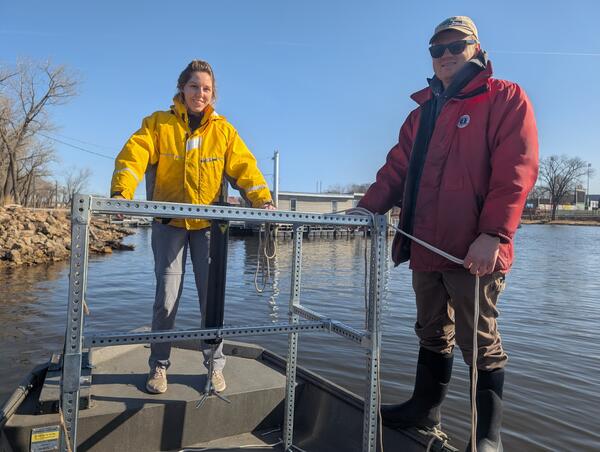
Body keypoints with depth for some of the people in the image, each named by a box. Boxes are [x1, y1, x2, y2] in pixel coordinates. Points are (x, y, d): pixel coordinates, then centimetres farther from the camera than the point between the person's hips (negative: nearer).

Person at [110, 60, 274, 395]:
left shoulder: (223, 129, 5)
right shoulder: (159, 123, 1)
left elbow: (244, 165, -4)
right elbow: (135, 154, -14)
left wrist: (262, 198, -21)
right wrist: (122, 192, -32)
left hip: (208, 222, 1)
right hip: (170, 222, -1)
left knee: (213, 295, 3)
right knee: (167, 298, 1)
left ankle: (215, 364, 19)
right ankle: (159, 365, 21)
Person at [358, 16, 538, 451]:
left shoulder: (505, 98, 2)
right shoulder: (422, 113, 21)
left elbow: (515, 170, -11)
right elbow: (397, 169, 16)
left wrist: (492, 234, -21)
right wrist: (367, 207, 0)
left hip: (474, 251, -6)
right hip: (426, 248, 6)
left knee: (478, 341, 2)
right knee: (433, 334, 17)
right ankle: (425, 408, 34)